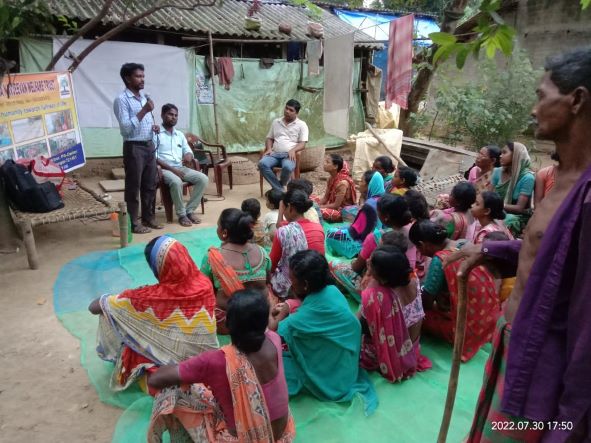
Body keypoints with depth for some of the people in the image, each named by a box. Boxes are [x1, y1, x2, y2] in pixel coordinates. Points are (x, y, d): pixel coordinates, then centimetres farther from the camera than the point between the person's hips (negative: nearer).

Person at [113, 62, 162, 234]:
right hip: (134, 148, -8)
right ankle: (133, 223, 9)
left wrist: (154, 126, 4)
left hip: (149, 145, 8)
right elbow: (126, 127, -20)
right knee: (133, 187, 0)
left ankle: (148, 218, 25)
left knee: (151, 184, 13)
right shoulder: (121, 100, -11)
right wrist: (143, 111, -21)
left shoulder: (144, 96, 14)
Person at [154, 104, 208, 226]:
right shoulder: (156, 134, -2)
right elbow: (154, 158, -10)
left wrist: (188, 156, -11)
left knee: (203, 179, -16)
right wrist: (172, 169, -18)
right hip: (164, 169, -6)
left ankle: (189, 210, -10)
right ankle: (181, 215, -19)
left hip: (181, 168, 6)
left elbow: (188, 151, 16)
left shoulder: (180, 135, 18)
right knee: (176, 182, -38)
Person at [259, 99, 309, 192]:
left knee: (287, 167, -38)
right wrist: (269, 149, 1)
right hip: (274, 153, 4)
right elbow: (269, 138, 22)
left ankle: (278, 187, -8)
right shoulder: (276, 122, 20)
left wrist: (293, 150, -20)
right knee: (262, 163, -29)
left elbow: (302, 144, 0)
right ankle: (279, 190, -22)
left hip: (289, 155, -3)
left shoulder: (301, 125, 8)